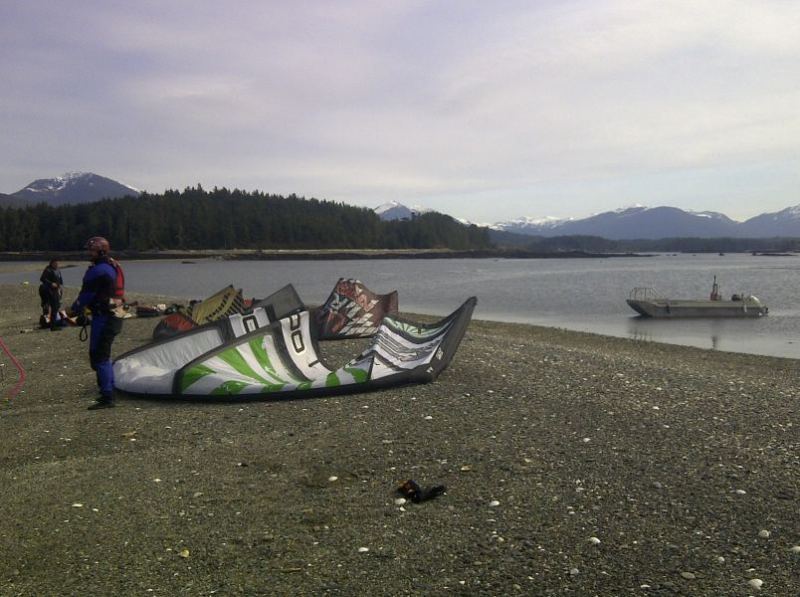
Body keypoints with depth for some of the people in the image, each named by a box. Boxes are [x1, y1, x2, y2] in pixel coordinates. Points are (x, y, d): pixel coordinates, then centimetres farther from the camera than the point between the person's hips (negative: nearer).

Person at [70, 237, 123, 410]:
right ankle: (109, 393, 28)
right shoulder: (110, 268, 14)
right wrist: (81, 308, 19)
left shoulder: (98, 271, -18)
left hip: (103, 318, -10)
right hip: (112, 316, 10)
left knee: (99, 358, -7)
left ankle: (107, 398, -7)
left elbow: (86, 295, -12)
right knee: (104, 356, 19)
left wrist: (75, 310, 3)